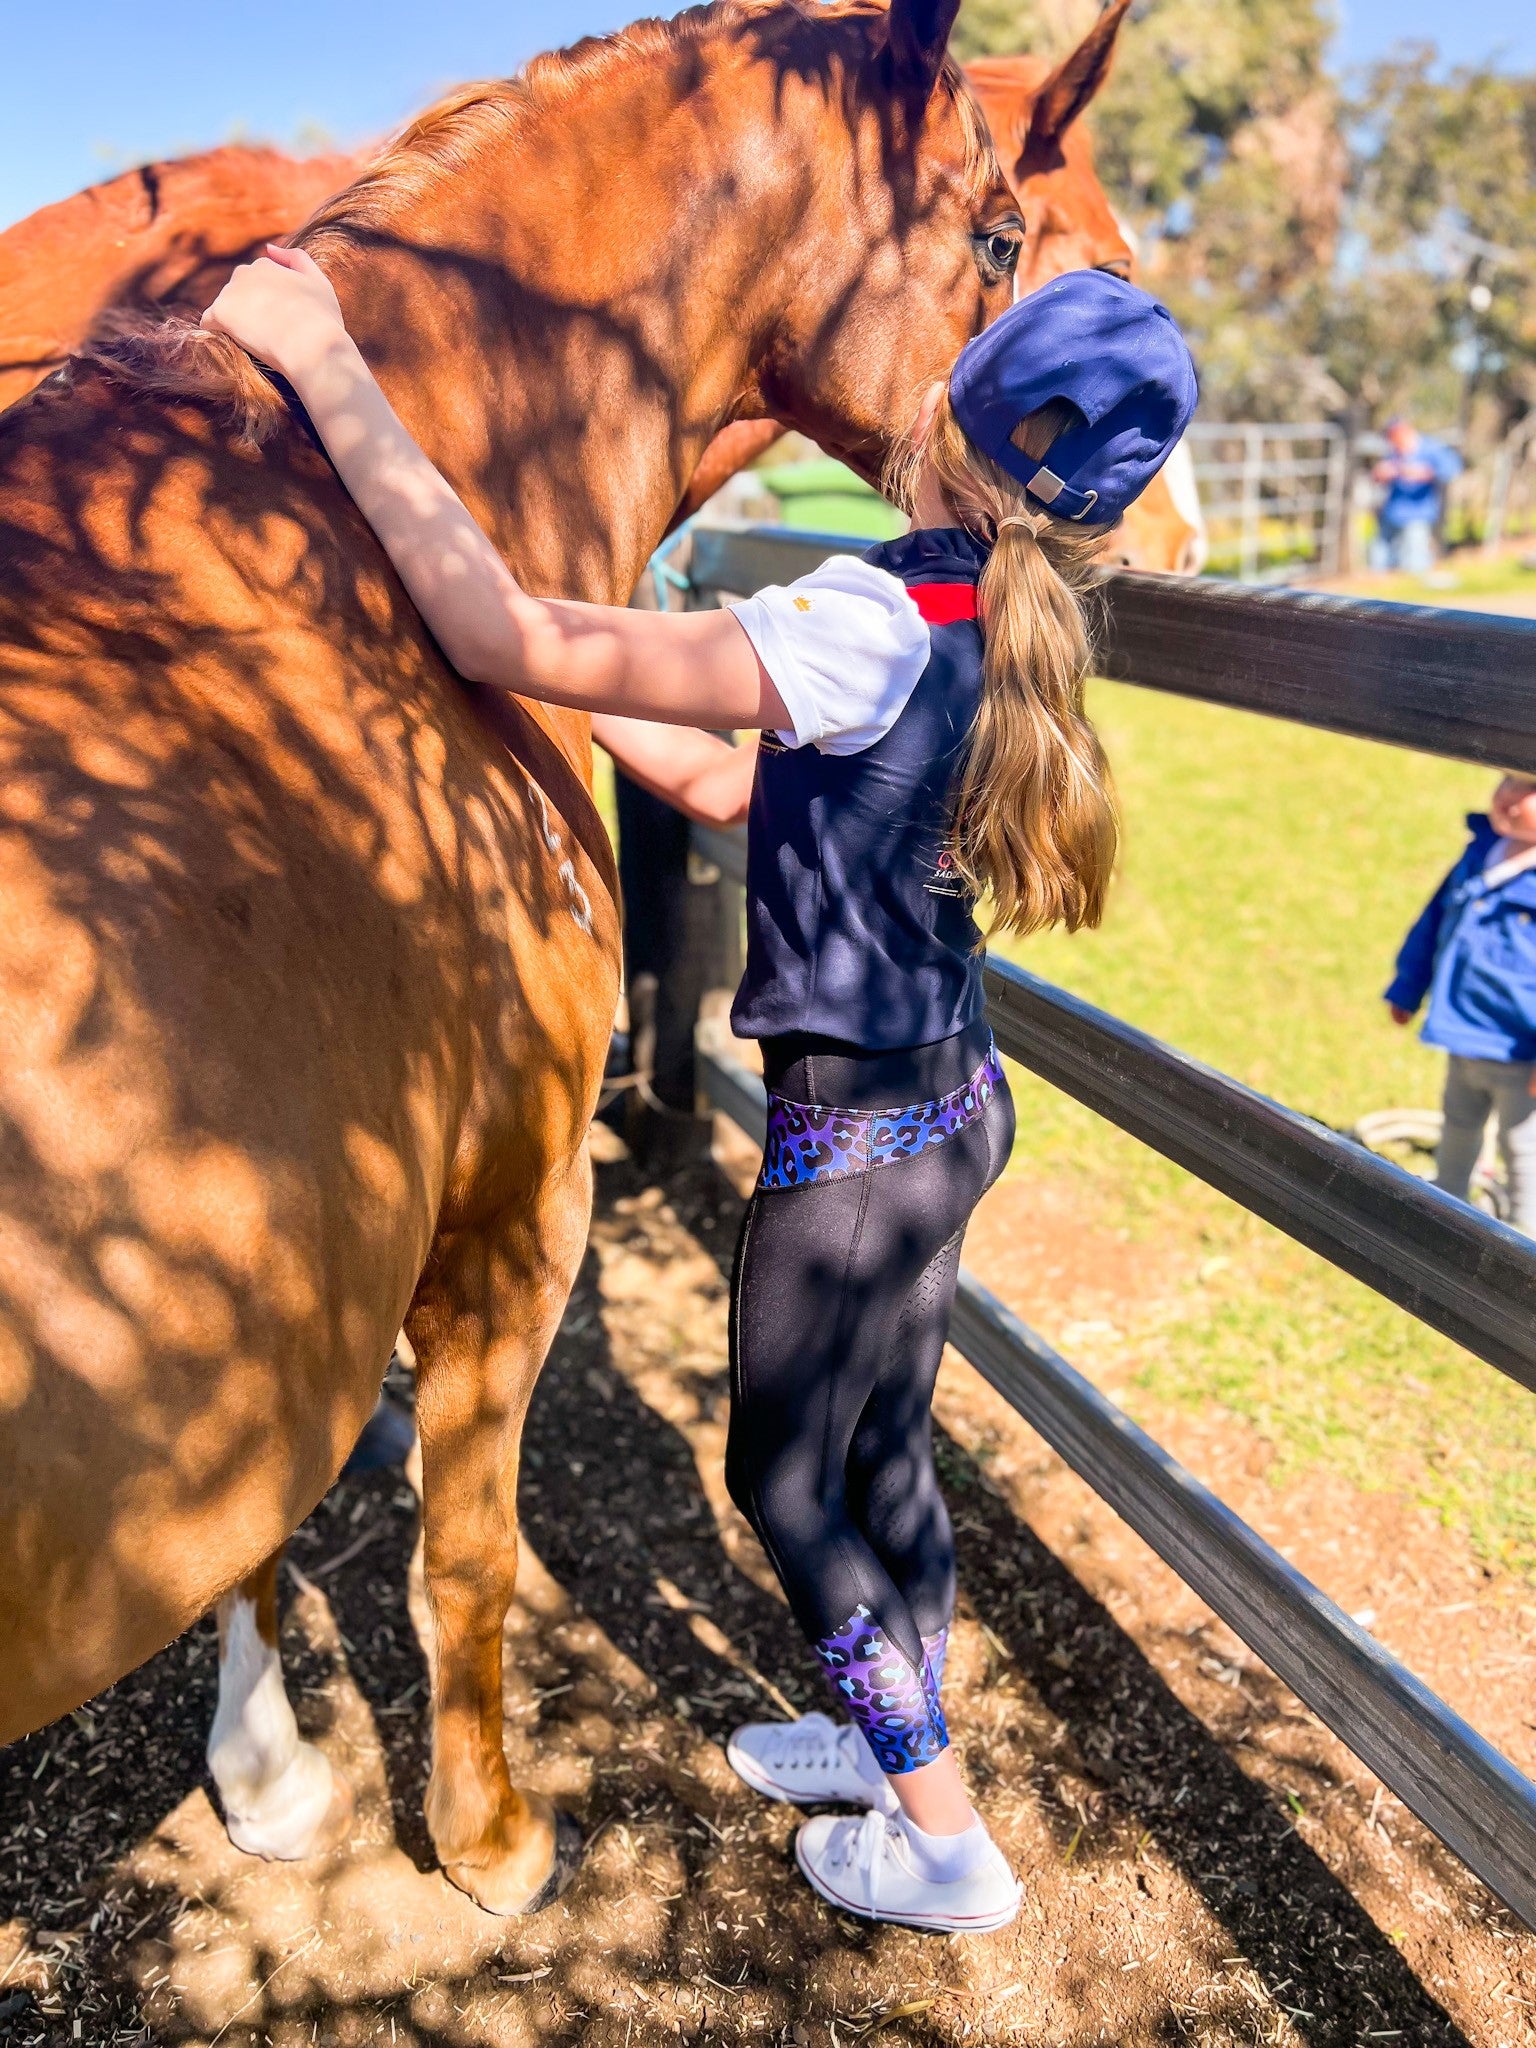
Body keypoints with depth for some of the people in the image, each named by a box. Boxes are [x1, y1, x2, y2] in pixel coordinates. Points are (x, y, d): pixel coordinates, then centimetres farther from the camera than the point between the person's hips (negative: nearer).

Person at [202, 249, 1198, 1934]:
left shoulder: (872, 626, -27)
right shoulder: (1001, 619, 2)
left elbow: (515, 642, -32)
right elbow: (739, 786, 11)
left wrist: (328, 374, -26)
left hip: (858, 1130, -8)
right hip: (947, 1095, 8)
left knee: (785, 1478, 12)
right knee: (880, 1447, 25)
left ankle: (943, 1844, 30)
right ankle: (900, 1734, 48)